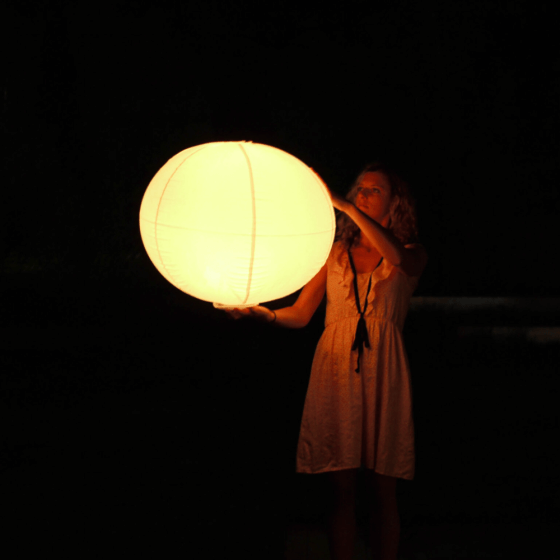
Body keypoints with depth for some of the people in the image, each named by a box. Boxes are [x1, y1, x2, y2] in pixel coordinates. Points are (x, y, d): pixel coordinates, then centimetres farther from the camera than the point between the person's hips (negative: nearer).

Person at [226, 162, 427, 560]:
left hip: (382, 373, -1)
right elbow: (300, 314, 9)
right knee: (342, 489, 0)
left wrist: (343, 204, -20)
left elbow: (397, 256, -18)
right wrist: (263, 313, -12)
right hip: (336, 368, 2)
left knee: (382, 491, 0)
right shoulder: (335, 253, 16)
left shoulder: (411, 255, 9)